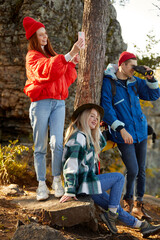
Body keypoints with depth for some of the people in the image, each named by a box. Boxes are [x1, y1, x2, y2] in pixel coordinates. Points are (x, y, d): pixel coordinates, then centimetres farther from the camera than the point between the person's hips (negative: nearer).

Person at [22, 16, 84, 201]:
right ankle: (42, 185, 2)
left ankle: (57, 181, -4)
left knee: (57, 143, -9)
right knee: (40, 147, -2)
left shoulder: (53, 55, 22)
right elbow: (47, 70, -21)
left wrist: (72, 63, 4)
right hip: (41, 103, -4)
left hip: (58, 103, 5)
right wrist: (70, 54, -27)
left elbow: (66, 79, 20)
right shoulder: (32, 57, 1)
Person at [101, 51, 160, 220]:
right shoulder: (108, 83, -9)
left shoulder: (135, 82, 9)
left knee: (141, 170, 8)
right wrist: (121, 129, -20)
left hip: (140, 132, 6)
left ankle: (138, 205, 22)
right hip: (124, 135, -6)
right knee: (132, 170, -11)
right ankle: (128, 201, 15)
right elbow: (106, 109, -14)